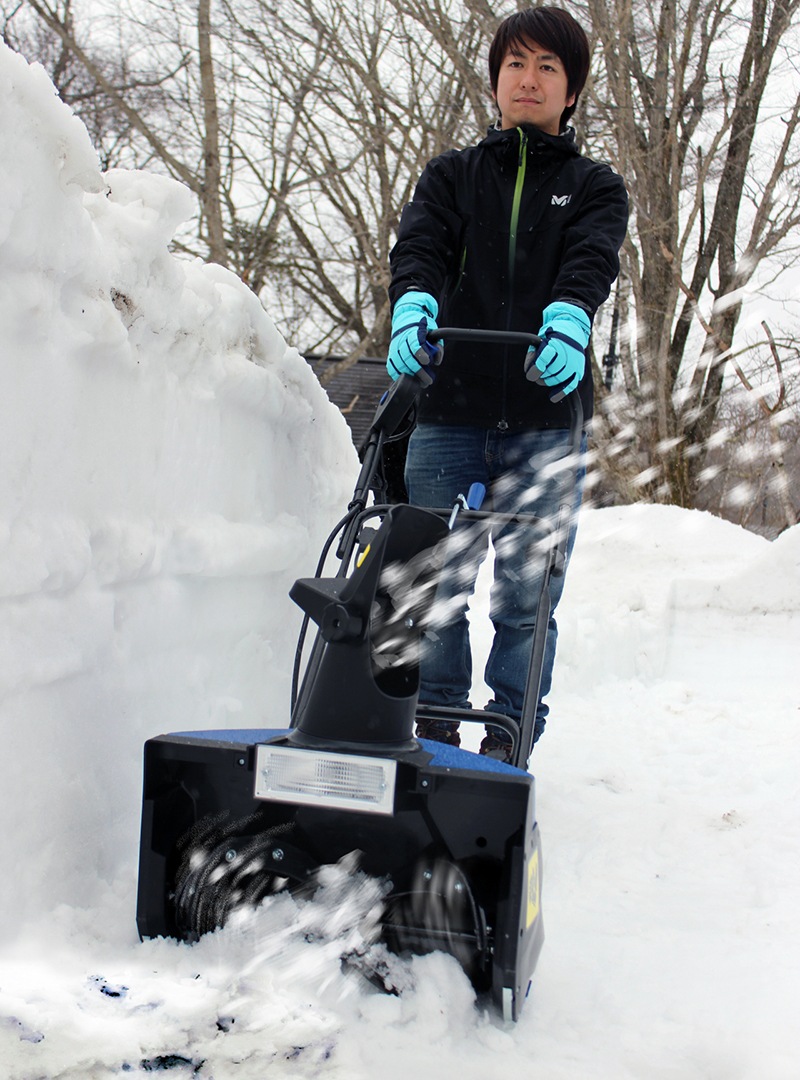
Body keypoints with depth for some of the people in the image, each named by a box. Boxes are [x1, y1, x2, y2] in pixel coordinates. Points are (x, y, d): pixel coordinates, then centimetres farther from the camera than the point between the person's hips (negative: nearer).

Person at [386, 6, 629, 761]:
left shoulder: (594, 187, 15)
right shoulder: (451, 175, 18)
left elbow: (592, 259, -6)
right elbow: (420, 245, -2)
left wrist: (568, 316, -30)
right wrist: (414, 304, -26)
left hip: (544, 420, -1)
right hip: (448, 413, 1)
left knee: (527, 598, -1)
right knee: (434, 588, 0)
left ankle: (507, 748, 9)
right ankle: (433, 739, 12)